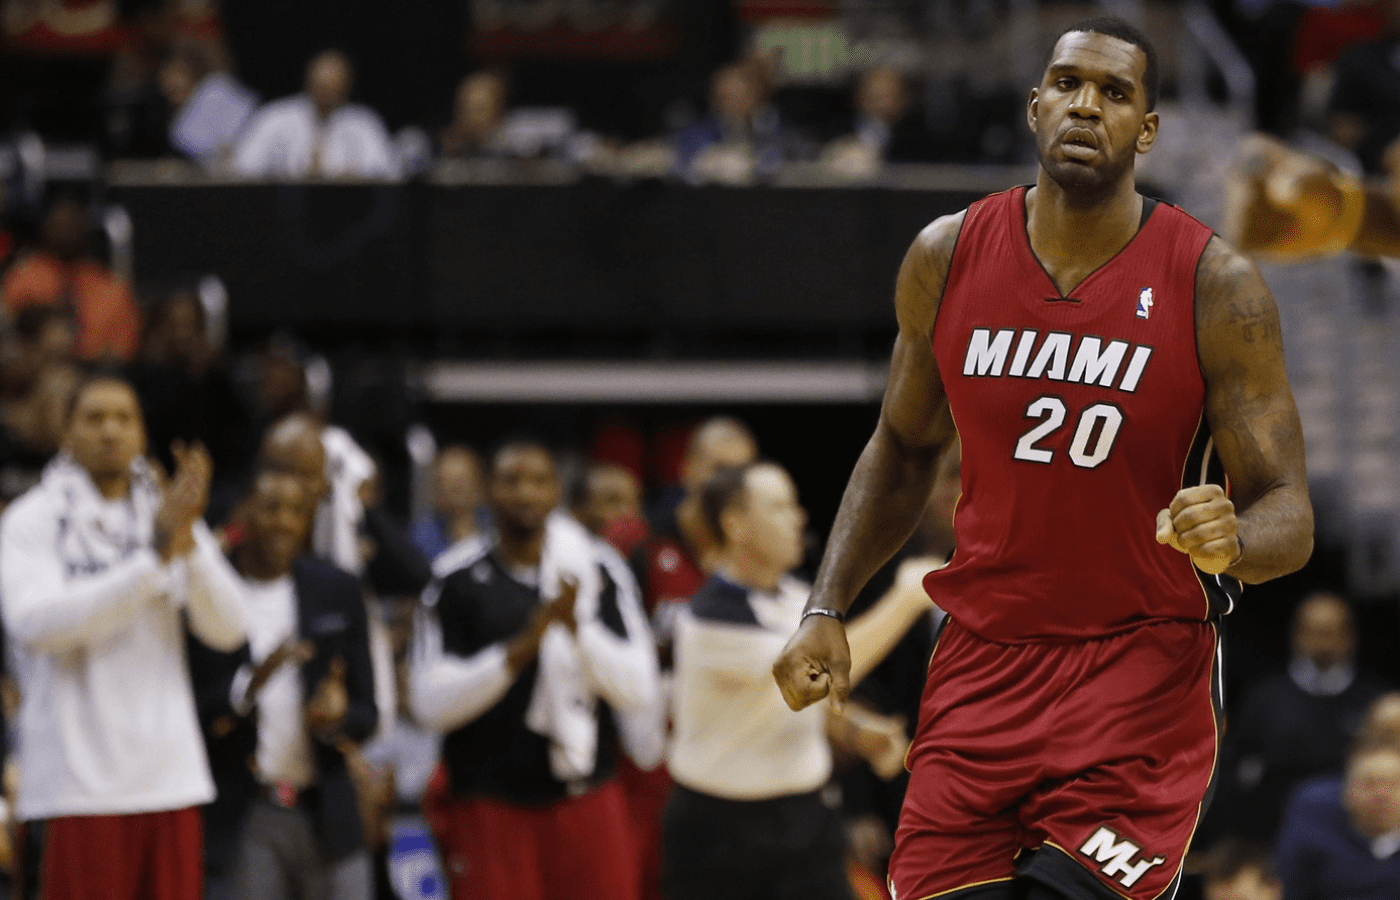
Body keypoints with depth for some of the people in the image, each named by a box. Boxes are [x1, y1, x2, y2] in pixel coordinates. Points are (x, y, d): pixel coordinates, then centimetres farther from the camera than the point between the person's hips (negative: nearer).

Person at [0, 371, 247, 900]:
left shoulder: (169, 517, 12)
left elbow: (227, 628, 2)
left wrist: (188, 544, -16)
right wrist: (153, 560, -20)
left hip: (171, 775, 4)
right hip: (81, 779, -4)